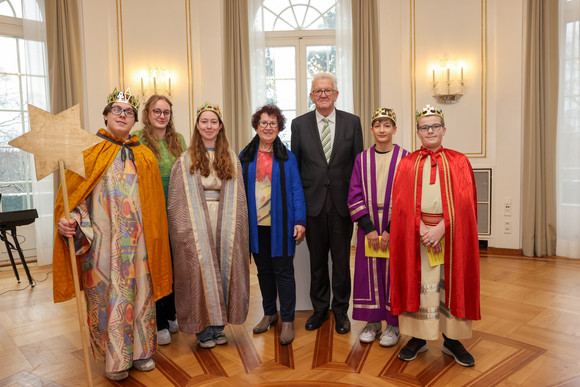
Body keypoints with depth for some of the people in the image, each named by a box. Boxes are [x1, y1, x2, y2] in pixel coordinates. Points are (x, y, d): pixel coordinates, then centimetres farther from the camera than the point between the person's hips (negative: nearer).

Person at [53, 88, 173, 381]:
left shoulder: (145, 156, 11)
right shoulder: (88, 150, 5)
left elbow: (155, 204, 11)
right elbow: (73, 192, 0)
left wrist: (153, 239, 6)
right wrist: (69, 220, -19)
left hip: (137, 239, 2)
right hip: (101, 236, -2)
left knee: (140, 289, 7)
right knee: (106, 292, 2)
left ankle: (141, 351, 23)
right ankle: (115, 359, 18)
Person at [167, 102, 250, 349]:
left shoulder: (231, 159, 10)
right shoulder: (185, 160, 4)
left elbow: (239, 198, 8)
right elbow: (176, 201, 0)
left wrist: (236, 225, -1)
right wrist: (182, 229, -8)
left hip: (225, 224, 2)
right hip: (196, 224, -2)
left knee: (224, 268, 5)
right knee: (200, 269, -1)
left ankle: (218, 325, 19)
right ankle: (203, 328, 13)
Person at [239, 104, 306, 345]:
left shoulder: (287, 157, 1)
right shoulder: (245, 158, 6)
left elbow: (296, 190, -1)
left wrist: (300, 221, -9)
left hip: (280, 225, -2)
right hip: (256, 225, 3)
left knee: (283, 271, 3)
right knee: (263, 270, 14)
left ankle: (287, 321, 15)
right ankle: (269, 313, 32)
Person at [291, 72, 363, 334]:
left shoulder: (352, 122, 2)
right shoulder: (299, 124, 3)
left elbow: (359, 163, 3)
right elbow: (294, 165, 5)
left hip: (342, 202, 0)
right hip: (313, 203, 1)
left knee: (341, 260, 10)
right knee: (317, 260, 12)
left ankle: (340, 310, 28)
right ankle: (320, 309, 30)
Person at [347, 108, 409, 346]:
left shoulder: (404, 158, -3)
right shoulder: (362, 159, 4)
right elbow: (355, 196, 0)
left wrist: (391, 229, -13)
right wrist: (368, 227, -10)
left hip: (395, 228, -2)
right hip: (368, 227, 2)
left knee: (393, 272, 4)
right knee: (369, 272, 8)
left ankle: (393, 324, 21)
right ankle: (373, 322, 23)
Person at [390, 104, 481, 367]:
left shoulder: (458, 161, 7)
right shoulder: (407, 163, 8)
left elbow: (464, 200, -4)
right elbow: (403, 201, 0)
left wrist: (441, 228, -16)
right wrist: (422, 229, -14)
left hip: (451, 232, 0)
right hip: (416, 233, 0)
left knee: (451, 283, 5)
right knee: (417, 283, 3)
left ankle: (452, 340, 20)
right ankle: (418, 337, 17)